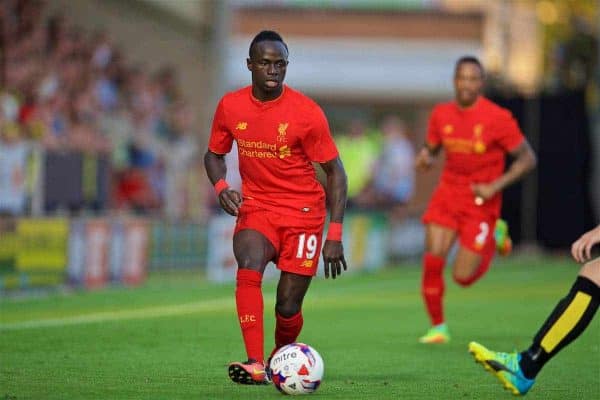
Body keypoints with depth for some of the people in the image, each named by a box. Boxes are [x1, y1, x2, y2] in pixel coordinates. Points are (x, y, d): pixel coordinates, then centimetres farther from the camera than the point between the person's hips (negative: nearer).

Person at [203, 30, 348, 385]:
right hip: (256, 208, 2)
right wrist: (221, 187, -9)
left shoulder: (307, 113, -12)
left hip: (303, 213, -2)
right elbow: (215, 155, 14)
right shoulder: (231, 107, -2)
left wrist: (335, 235, -13)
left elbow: (335, 172, -7)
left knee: (288, 307, -2)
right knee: (248, 267, -30)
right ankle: (256, 365, -36)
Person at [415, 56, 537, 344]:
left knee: (463, 276, -6)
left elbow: (527, 159, -7)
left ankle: (493, 241, 26)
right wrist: (424, 157, -9)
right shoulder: (441, 114, 1)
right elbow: (431, 148, 16)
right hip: (448, 193, 4)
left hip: (481, 202, -4)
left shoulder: (498, 118, -13)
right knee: (432, 260, -12)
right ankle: (438, 327, 6)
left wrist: (496, 186, -17)